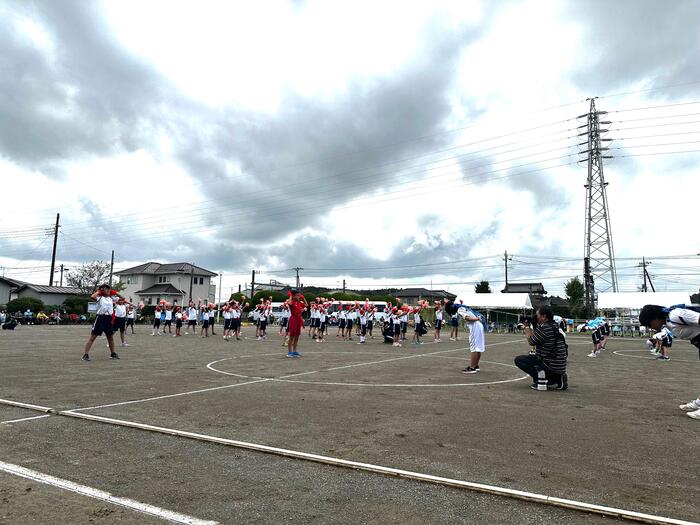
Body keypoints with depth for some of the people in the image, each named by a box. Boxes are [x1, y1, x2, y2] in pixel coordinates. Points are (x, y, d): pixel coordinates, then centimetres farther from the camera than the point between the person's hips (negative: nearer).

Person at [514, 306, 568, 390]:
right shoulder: (554, 326, 11)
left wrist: (527, 328, 5)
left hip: (551, 365, -9)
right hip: (560, 366, 9)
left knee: (518, 360, -3)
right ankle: (558, 378, 15)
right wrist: (530, 328, 15)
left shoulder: (544, 328, -17)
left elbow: (531, 342, -7)